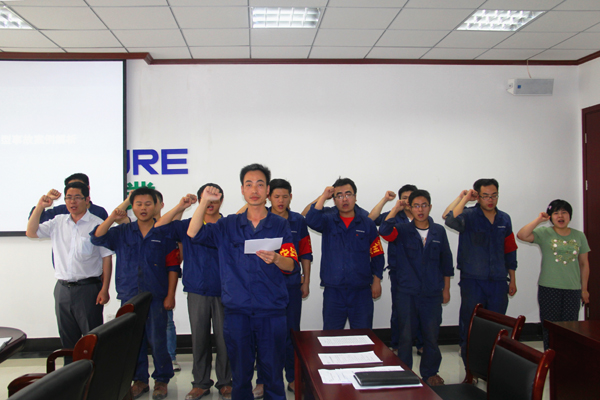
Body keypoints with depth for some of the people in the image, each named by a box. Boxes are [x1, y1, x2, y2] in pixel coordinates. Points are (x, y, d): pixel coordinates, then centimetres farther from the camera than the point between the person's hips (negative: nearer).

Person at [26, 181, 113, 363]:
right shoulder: (58, 222, 10)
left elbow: (107, 258, -7)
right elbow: (31, 232, 7)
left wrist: (104, 289, -11)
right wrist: (40, 207, -3)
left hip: (88, 288, -5)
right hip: (62, 288, 5)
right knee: (67, 338, 15)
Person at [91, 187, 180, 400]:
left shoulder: (164, 233, 0)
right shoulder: (122, 232, 9)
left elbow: (173, 267, 0)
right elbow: (97, 238, -2)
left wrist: (170, 295, -4)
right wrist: (111, 218, -17)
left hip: (156, 298, -3)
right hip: (129, 297, 3)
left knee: (158, 341, -1)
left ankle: (161, 380, 16)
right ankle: (139, 380, 23)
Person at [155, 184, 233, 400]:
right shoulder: (187, 225, 7)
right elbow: (159, 227, -1)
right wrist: (180, 207, -9)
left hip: (223, 292, -1)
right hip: (197, 292, 2)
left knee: (224, 339, 4)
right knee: (199, 339, 10)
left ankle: (225, 382, 19)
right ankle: (201, 383, 23)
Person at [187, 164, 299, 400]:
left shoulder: (280, 226, 4)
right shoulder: (228, 226, 9)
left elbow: (292, 266, -4)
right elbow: (194, 233, -1)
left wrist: (276, 259, -26)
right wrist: (204, 202, -12)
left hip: (271, 312, -1)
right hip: (237, 311, 1)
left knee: (273, 374, 5)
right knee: (240, 374, 12)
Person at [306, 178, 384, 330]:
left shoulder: (367, 224, 7)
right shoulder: (328, 221, 5)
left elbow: (377, 255, 9)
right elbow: (311, 220, -17)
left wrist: (376, 281, 2)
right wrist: (323, 196, -14)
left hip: (361, 290, 1)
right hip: (333, 290, 0)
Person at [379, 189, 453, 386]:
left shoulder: (439, 231, 5)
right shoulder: (403, 230, -1)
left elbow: (446, 261, 12)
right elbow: (384, 230, -24)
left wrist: (446, 289, 12)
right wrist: (395, 209, -14)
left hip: (432, 294, 2)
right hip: (406, 293, -2)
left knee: (432, 335, 9)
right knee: (406, 335, 7)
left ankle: (430, 372, 28)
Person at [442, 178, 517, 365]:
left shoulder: (504, 219, 10)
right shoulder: (469, 216, -6)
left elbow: (509, 251, 16)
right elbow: (449, 218, -29)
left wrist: (512, 279, 16)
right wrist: (463, 198, -20)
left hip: (498, 282, 4)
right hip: (472, 280, -4)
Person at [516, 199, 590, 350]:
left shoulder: (579, 236, 8)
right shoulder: (544, 233, -1)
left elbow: (584, 264, 12)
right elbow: (521, 235, -17)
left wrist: (584, 289, 12)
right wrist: (538, 220, -15)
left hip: (573, 289, 2)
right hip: (549, 288, -2)